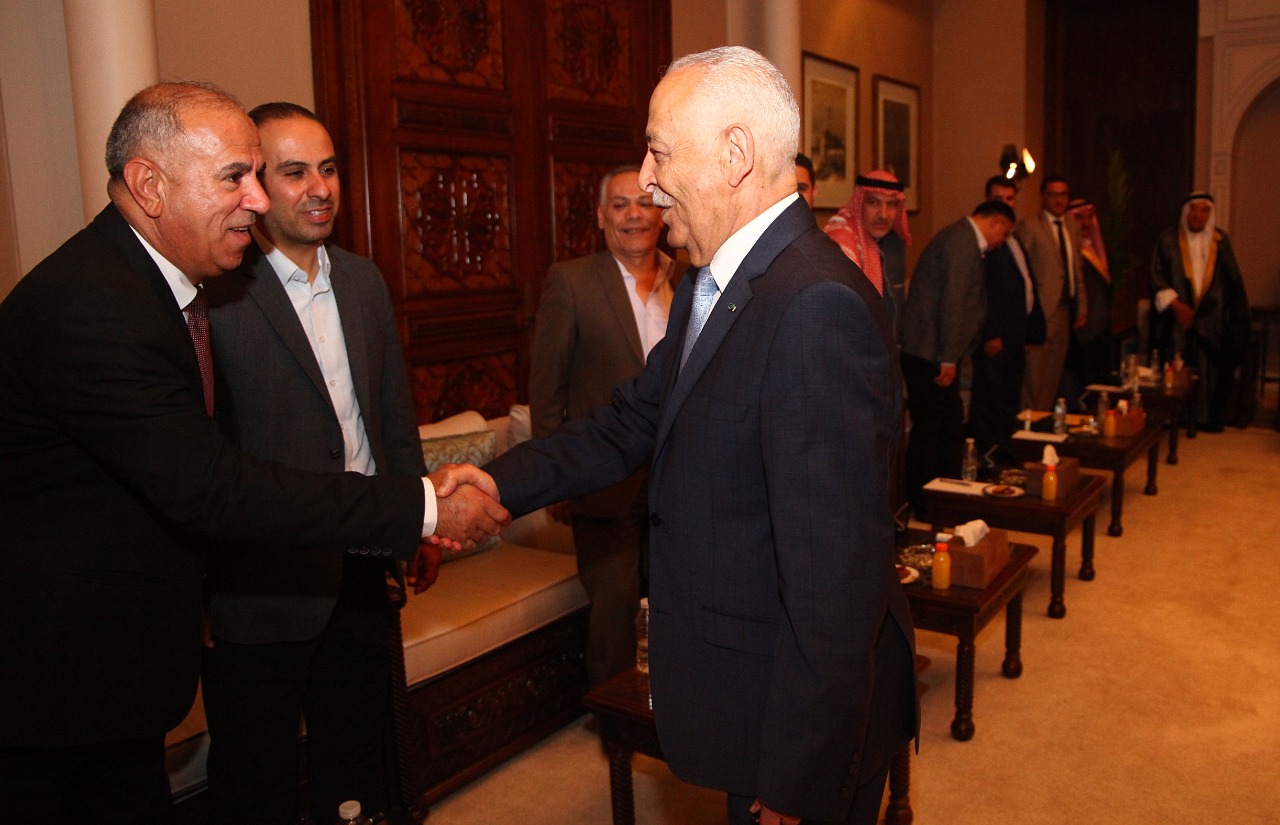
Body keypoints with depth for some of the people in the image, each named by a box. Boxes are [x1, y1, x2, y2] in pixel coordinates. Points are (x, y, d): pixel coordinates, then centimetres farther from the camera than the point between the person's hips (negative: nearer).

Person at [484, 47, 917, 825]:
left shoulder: (817, 306, -28)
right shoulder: (711, 285, 5)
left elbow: (834, 568, -29)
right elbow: (630, 427, 11)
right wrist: (499, 483, -1)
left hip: (810, 711, -9)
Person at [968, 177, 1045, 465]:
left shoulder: (1014, 241, 21)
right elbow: (980, 289, -17)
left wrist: (1031, 332, 18)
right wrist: (990, 334, -21)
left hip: (1015, 337, 10)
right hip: (995, 337, -9)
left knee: (1009, 404, 13)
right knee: (989, 402, -6)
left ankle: (1004, 458, 22)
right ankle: (989, 460, -1)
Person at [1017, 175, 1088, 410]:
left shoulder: (1071, 226, 16)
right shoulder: (1028, 226, -5)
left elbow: (1076, 269, 20)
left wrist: (1081, 305, 15)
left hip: (1064, 311, 7)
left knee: (1053, 375, 10)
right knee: (1034, 374, -6)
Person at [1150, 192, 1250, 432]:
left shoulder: (1220, 240, 8)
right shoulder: (1168, 239, 2)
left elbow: (1233, 280, 12)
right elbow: (1157, 276, -1)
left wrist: (1237, 316, 8)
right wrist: (1175, 304, -12)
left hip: (1211, 320, 2)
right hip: (1177, 320, -2)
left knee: (1209, 369, 1)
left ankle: (1209, 418, 10)